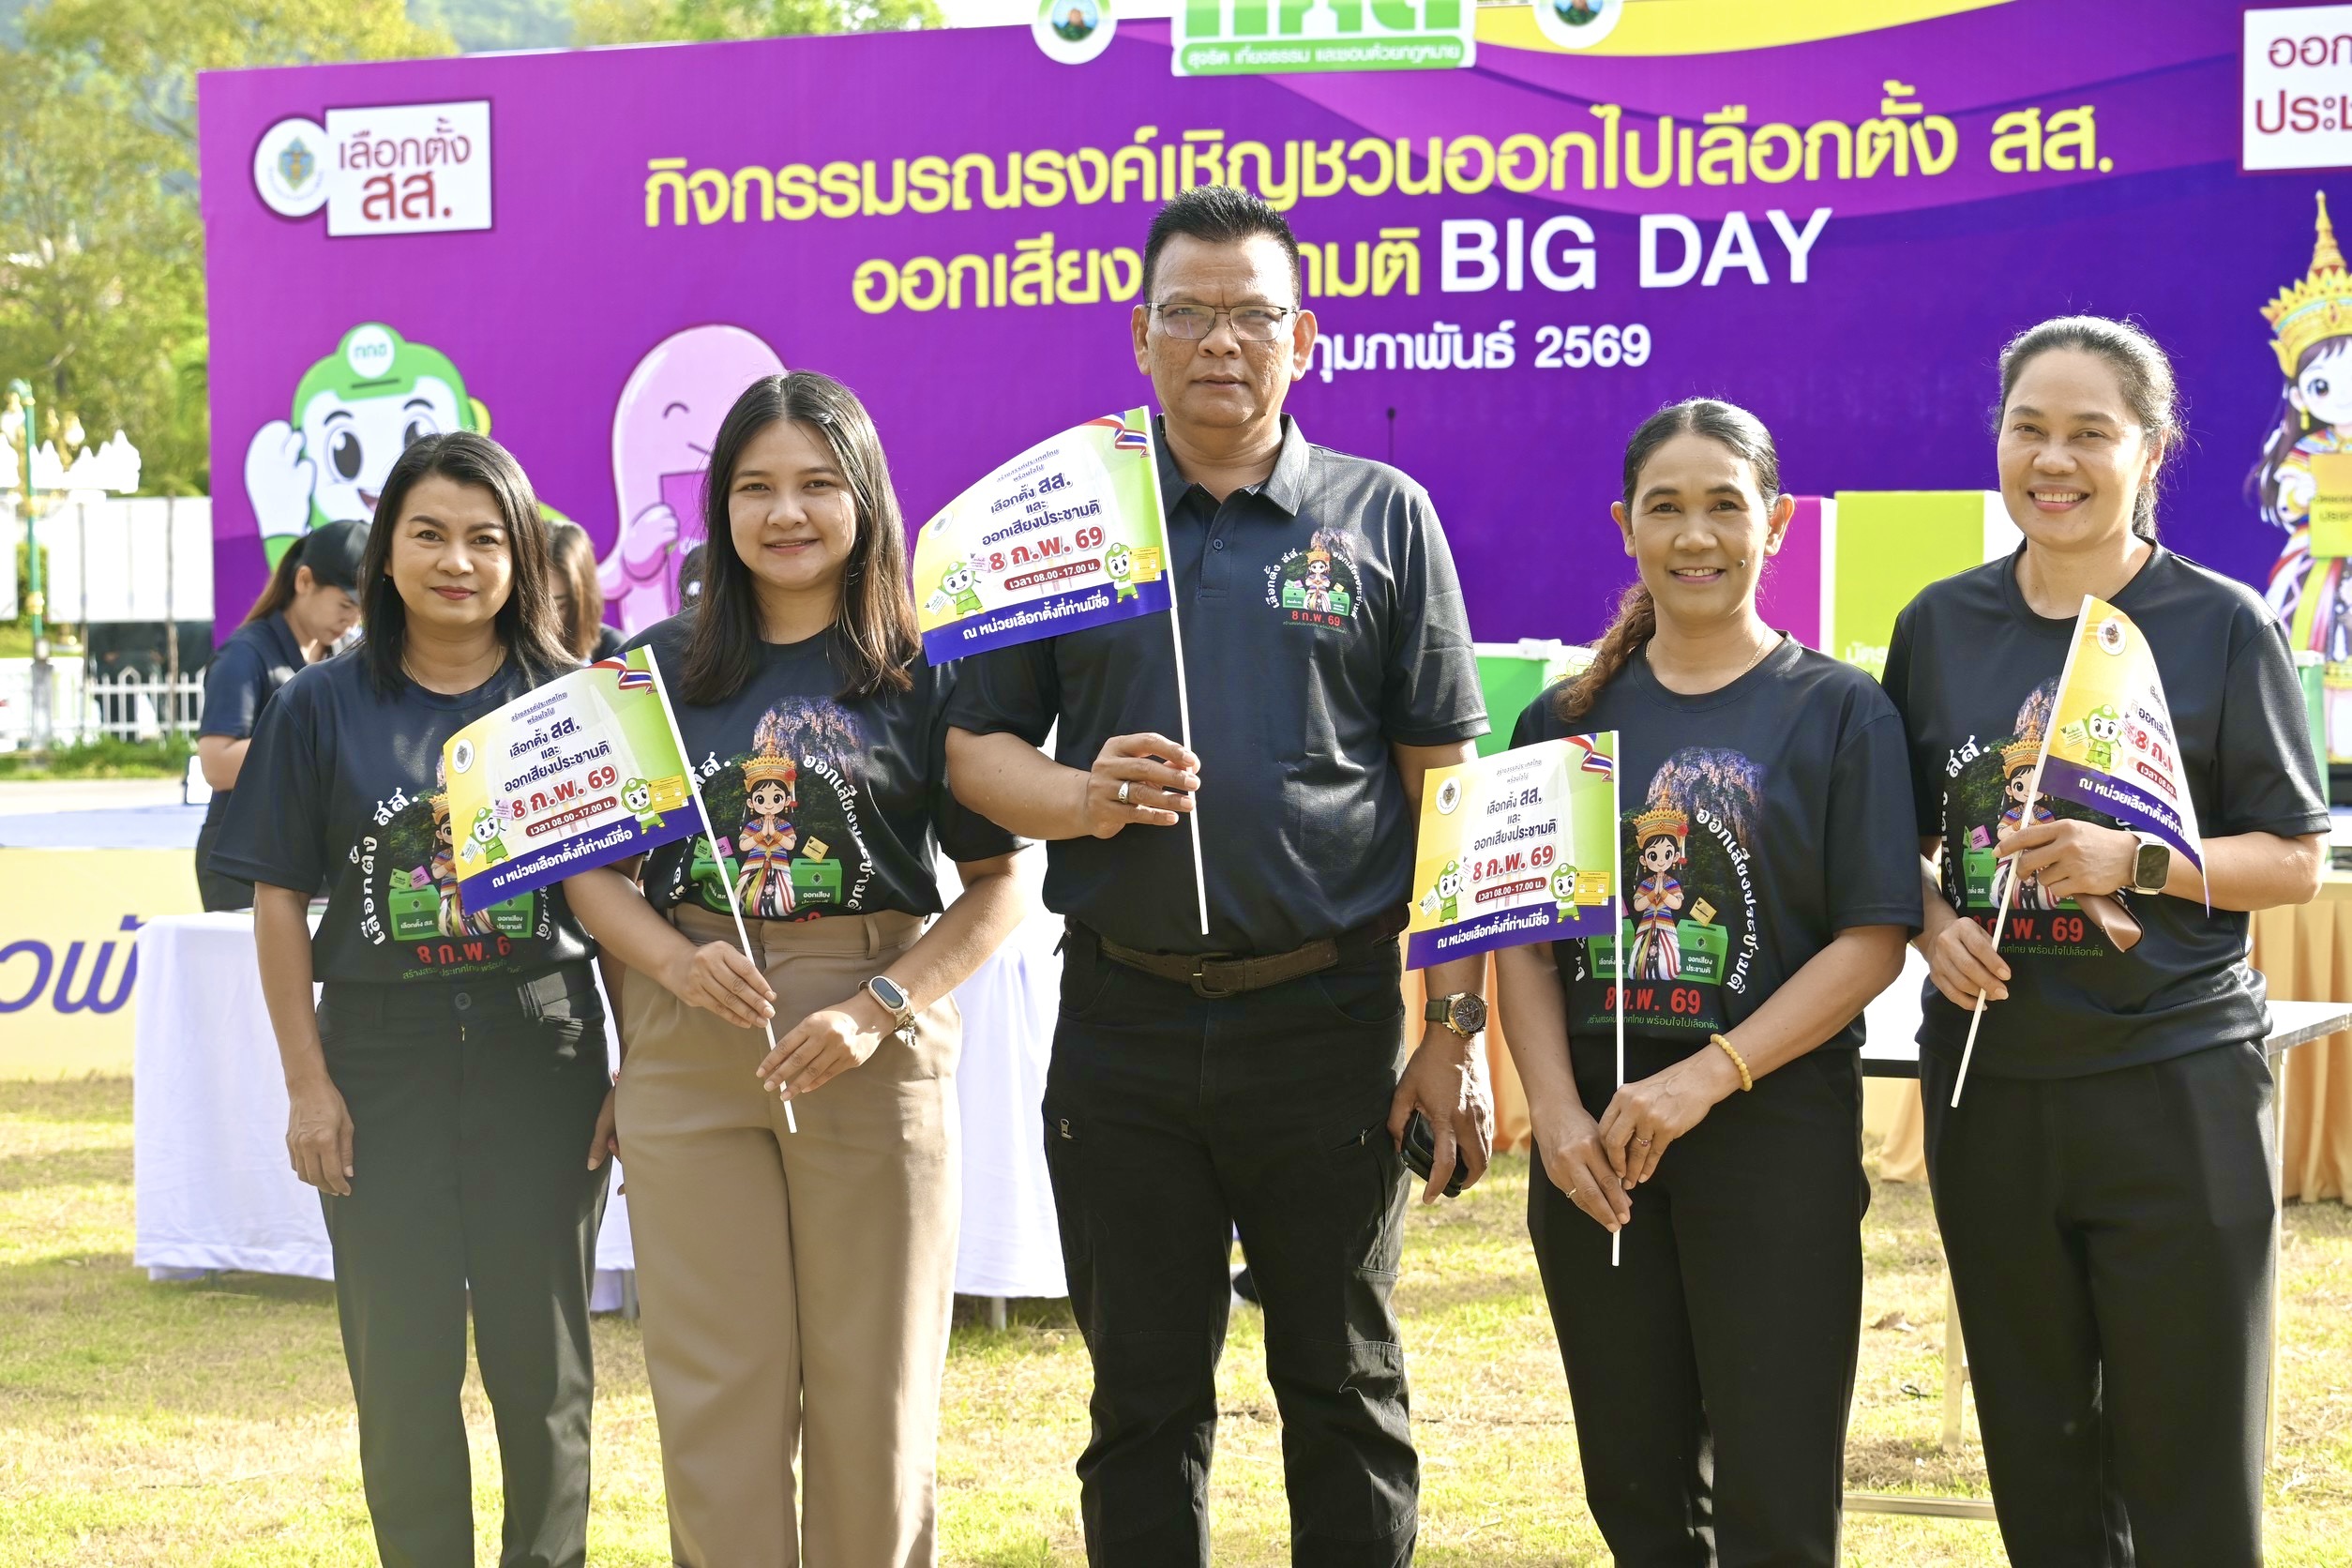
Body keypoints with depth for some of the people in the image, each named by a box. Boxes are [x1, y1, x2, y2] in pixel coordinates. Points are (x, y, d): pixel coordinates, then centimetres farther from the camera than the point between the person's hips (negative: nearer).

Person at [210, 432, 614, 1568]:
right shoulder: (323, 708, 3)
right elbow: (279, 901, 4)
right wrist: (307, 1082, -3)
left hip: (540, 1057, 0)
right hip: (382, 1065, 0)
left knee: (541, 1363, 6)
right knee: (403, 1368, 3)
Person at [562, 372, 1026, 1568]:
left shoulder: (924, 674, 1)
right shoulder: (657, 670, 8)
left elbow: (994, 885, -2)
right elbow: (591, 864, 6)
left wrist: (879, 1009, -15)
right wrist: (682, 966, -13)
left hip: (872, 1054, -2)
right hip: (687, 1054, 2)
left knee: (872, 1390, 3)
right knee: (714, 1389, 4)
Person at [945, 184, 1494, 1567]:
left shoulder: (1383, 517, 5)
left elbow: (1444, 783, 2)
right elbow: (975, 747, 8)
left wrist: (1460, 1027, -3)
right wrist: (1080, 797, -14)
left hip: (1330, 1019, -1)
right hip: (1123, 1021, 1)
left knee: (1345, 1386, 7)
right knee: (1145, 1395, 9)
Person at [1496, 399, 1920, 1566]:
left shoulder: (1839, 713, 0)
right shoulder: (1568, 719, 9)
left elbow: (1872, 942, -6)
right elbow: (1522, 939, 5)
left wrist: (1706, 1078, -16)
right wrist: (1557, 1113, -10)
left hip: (1775, 1131, -3)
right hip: (1595, 1141, 3)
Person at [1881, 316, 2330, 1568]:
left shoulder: (2222, 627, -2)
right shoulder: (1940, 626, 7)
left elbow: (2296, 859, -1)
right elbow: (1901, 839, 14)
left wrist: (2135, 861, -17)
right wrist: (1934, 925, -7)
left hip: (2174, 1081, -3)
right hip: (1989, 1082, 3)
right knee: (2038, 1463, 10)